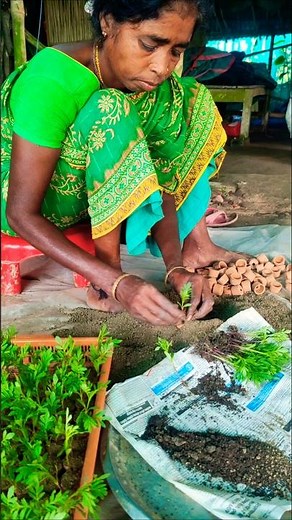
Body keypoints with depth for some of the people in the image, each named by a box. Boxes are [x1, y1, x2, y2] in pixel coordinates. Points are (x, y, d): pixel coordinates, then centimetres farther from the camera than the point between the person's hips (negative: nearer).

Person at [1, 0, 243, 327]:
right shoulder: (52, 80, -31)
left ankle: (195, 242, -8)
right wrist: (116, 283, -39)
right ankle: (106, 281, -25)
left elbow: (160, 181, -14)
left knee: (189, 99, -6)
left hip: (96, 193, 6)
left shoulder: (151, 80, -13)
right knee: (110, 114, -34)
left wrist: (176, 267, -29)